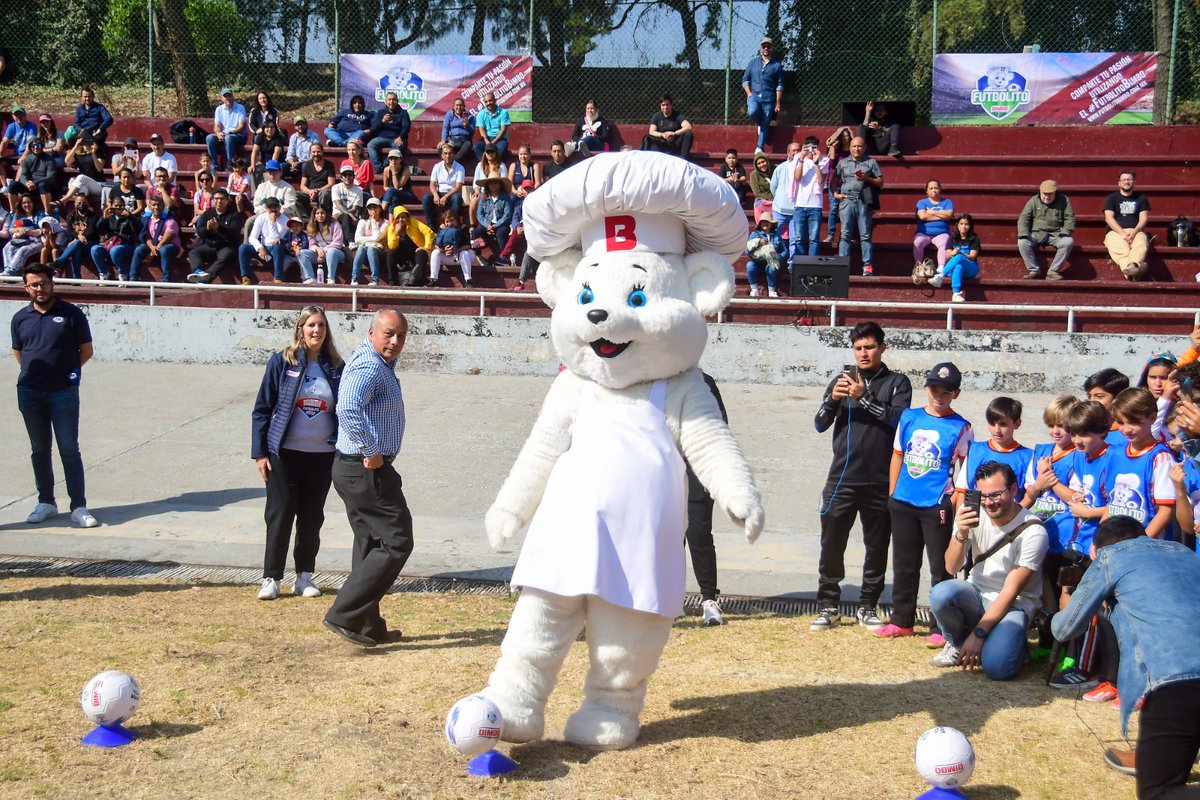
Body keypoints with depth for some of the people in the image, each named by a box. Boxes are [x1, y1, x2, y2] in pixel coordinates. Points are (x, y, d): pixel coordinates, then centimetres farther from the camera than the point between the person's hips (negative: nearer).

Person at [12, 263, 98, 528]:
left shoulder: (71, 314, -1)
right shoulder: (20, 319, 8)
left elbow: (86, 350, 5)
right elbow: (18, 352, 19)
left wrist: (69, 369, -4)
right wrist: (33, 372, 7)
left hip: (63, 392, -3)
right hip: (29, 393, 3)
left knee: (69, 449, -4)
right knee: (39, 450, 11)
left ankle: (79, 507, 0)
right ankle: (46, 503, 22)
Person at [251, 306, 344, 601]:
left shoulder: (335, 367, 4)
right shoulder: (282, 362, -3)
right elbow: (262, 409, -1)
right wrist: (259, 452, -5)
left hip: (322, 456, 3)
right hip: (285, 454, -3)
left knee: (312, 518, 10)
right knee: (280, 515, 0)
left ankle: (304, 576, 22)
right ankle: (271, 578, 10)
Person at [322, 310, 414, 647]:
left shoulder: (381, 364, 14)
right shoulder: (369, 368, -19)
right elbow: (348, 410, -36)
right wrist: (371, 452, -27)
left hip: (358, 470, 11)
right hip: (367, 470, -11)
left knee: (372, 546, 16)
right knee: (396, 543, -6)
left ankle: (369, 626, 24)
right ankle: (344, 616, -7)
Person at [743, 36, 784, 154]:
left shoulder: (777, 65, 8)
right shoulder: (753, 61, 14)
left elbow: (780, 85, 5)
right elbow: (745, 79, 13)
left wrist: (778, 103, -2)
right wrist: (749, 93, -3)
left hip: (769, 98, -1)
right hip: (754, 95, 1)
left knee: (765, 124, -6)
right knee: (752, 111, -29)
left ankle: (759, 148, -2)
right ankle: (759, 123, 5)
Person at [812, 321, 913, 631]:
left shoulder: (897, 382, 6)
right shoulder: (841, 380, 12)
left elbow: (898, 419, -11)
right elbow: (820, 424, 5)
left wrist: (863, 398, -19)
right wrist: (832, 399, -14)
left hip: (881, 483, -1)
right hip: (841, 480, 1)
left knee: (877, 547, 7)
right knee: (831, 545, 0)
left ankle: (868, 608, 18)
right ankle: (828, 606, 10)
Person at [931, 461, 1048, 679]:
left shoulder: (1033, 532, -19)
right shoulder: (971, 513, -8)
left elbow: (1010, 592, -17)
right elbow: (951, 568, -10)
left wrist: (978, 633, -21)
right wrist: (961, 534, -29)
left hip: (1015, 604, -4)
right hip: (977, 594, 4)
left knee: (996, 666, -30)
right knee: (941, 594, -31)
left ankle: (1011, 644, 8)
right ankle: (958, 643, 1)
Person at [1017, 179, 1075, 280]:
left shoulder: (1063, 200, 4)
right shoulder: (1034, 201, 4)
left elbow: (1070, 218, 3)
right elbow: (1023, 218, -1)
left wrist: (1065, 232, -15)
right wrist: (1023, 235, -18)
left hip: (1056, 235, 0)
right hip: (1037, 234, 0)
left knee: (1069, 242, -31)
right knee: (1022, 242, -29)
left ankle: (1052, 272, -25)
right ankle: (1034, 270, -15)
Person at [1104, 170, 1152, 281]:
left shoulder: (1141, 198, 20)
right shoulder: (1112, 198, 15)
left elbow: (1144, 218, 8)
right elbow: (1109, 218, 1)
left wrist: (1134, 232, -13)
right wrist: (1122, 233, -15)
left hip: (1136, 231, 1)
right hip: (1116, 231, -1)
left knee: (1141, 244, -38)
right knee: (1119, 247, -39)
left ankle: (1133, 265, -70)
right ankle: (1128, 267, -70)